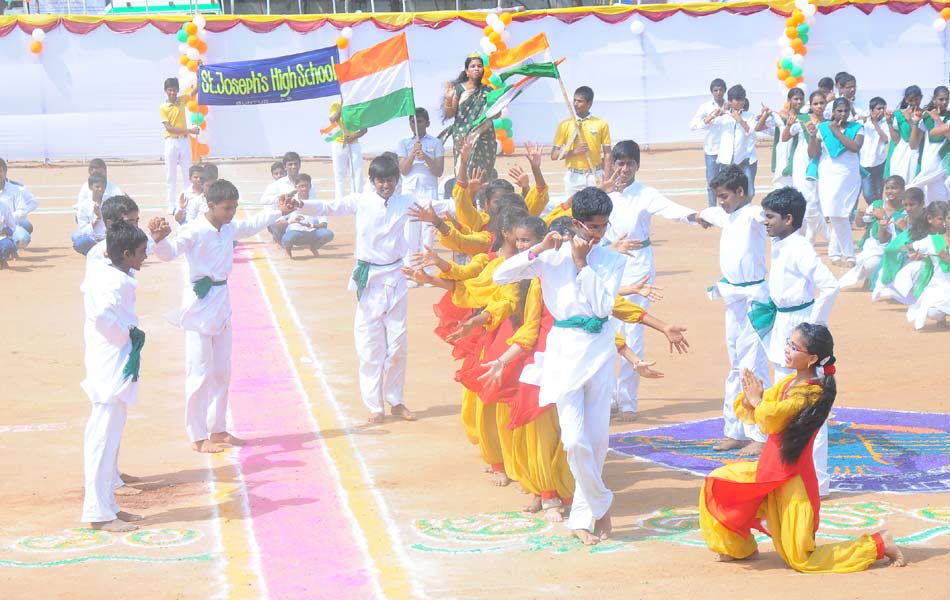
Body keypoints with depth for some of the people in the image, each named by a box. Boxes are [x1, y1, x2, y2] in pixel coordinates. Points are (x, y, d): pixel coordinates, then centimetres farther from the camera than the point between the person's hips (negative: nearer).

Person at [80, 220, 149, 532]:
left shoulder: (102, 273, 11)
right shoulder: (117, 282, -18)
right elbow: (102, 314, -33)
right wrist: (128, 334, -19)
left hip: (111, 368, 11)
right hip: (113, 368, -11)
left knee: (108, 437, 16)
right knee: (104, 438, -6)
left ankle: (107, 505, 25)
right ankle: (99, 513, -3)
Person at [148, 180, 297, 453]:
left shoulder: (229, 228, 5)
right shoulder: (194, 231, -19)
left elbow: (252, 225, 27)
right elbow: (169, 251, -35)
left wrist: (279, 211, 29)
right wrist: (159, 238, -56)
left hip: (221, 302, 8)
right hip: (200, 304, -8)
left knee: (222, 371, 16)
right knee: (200, 373, -4)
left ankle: (217, 430, 28)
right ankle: (198, 438, 4)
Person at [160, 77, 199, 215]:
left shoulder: (181, 100, 5)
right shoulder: (163, 107, -6)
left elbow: (196, 90, 4)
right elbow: (169, 128, -15)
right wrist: (189, 130, -22)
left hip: (184, 141, 3)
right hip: (171, 142, -3)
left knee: (188, 174, 6)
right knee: (171, 176, 0)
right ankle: (171, 206, 3)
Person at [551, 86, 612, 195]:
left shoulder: (601, 124, 5)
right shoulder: (565, 125, 6)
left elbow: (607, 154, 5)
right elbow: (554, 155, 4)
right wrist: (574, 151, -11)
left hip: (595, 176, -1)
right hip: (573, 177, 1)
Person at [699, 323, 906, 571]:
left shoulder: (813, 392, -20)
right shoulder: (790, 381, 6)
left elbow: (771, 420, -30)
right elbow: (748, 414, 9)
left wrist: (757, 400, -11)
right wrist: (749, 399, -12)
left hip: (793, 478, -8)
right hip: (769, 470, 8)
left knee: (801, 559, -4)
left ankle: (877, 544, 8)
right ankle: (739, 548, 21)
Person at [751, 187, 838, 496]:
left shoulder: (799, 249, -19)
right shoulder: (779, 247, 10)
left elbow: (830, 286, -27)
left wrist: (814, 326, -21)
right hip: (782, 327, 10)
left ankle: (817, 479, 1)